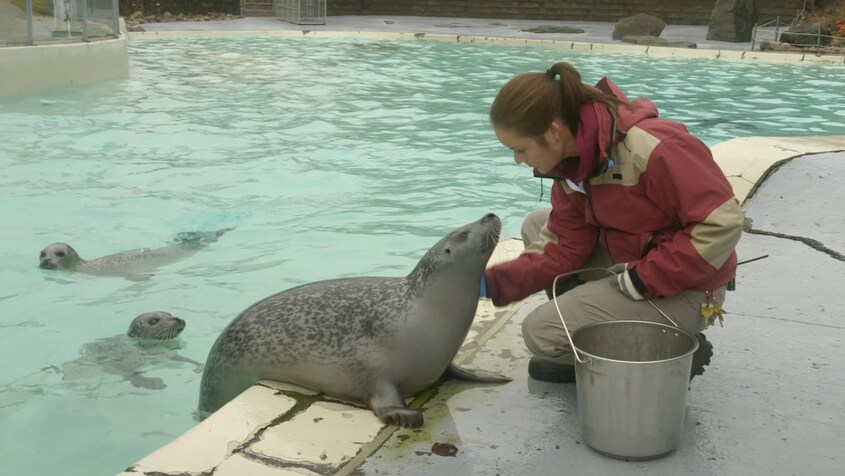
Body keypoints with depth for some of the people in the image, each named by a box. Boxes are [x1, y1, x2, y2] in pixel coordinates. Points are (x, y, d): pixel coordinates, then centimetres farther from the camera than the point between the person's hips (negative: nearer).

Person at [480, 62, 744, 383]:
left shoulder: (652, 148, -29)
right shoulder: (574, 157, -2)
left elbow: (722, 223, -27)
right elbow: (565, 247, 0)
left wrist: (643, 279, -24)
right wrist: (492, 283, -9)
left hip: (682, 291, -8)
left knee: (541, 332, -13)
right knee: (537, 225, 10)